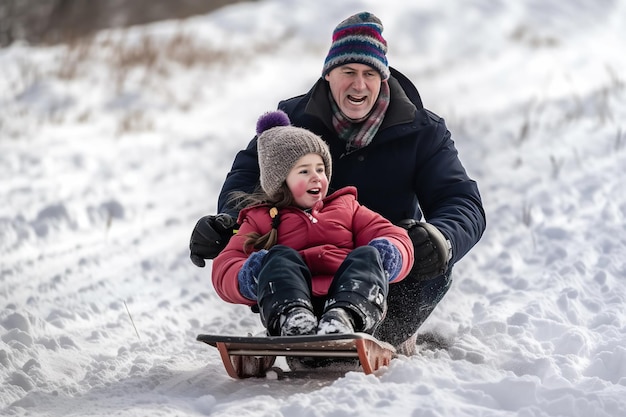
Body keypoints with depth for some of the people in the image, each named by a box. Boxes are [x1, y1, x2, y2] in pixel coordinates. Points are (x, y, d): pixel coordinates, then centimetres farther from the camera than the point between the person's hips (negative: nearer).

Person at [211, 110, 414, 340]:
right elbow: (225, 268, 14)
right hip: (287, 302, -1)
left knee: (367, 255, -25)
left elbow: (395, 237, 23)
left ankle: (344, 319, -59)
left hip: (348, 296, 2)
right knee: (279, 256, -26)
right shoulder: (260, 219, 28)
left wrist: (386, 256, -4)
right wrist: (248, 278, -12)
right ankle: (293, 321, -60)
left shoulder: (346, 207, 34)